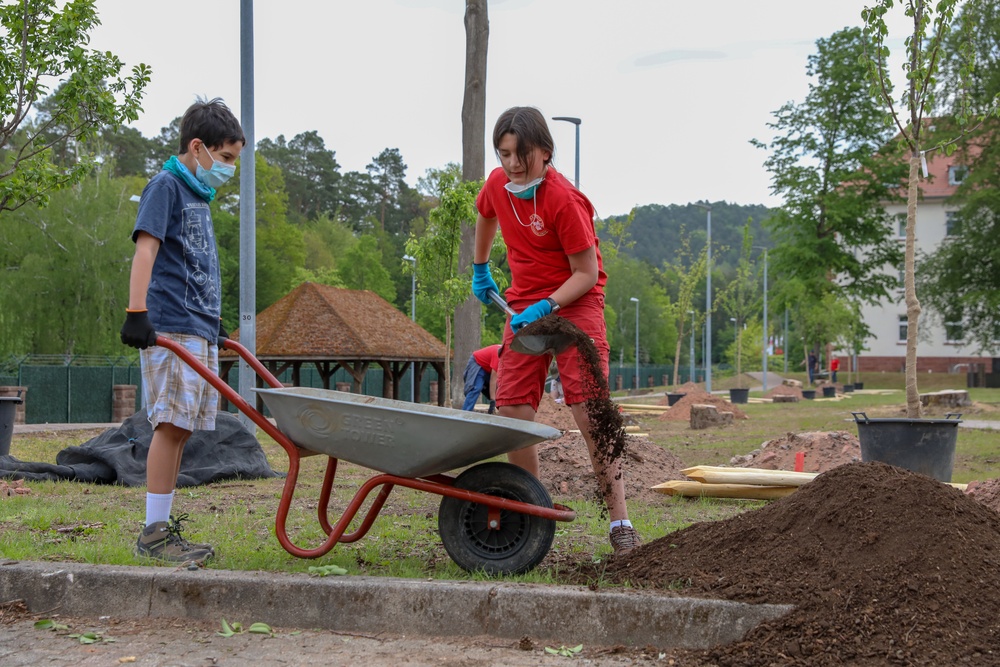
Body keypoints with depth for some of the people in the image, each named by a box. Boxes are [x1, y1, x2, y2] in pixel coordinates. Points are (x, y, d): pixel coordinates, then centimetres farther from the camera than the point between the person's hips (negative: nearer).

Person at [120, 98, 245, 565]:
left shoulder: (199, 195, 22)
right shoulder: (167, 185, -4)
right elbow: (146, 247, -15)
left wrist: (214, 322, 32)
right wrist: (136, 313, -24)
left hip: (199, 330, 9)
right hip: (170, 328, -9)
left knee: (181, 428, 8)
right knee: (172, 423, -12)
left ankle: (164, 528, 13)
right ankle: (154, 533, -9)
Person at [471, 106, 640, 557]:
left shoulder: (563, 199, -21)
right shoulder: (498, 185, -1)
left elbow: (587, 273, -16)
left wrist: (546, 306, -26)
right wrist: (480, 271, 32)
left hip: (574, 302, -6)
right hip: (525, 305, 6)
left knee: (589, 408, -15)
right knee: (512, 409, -2)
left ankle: (620, 523, -12)